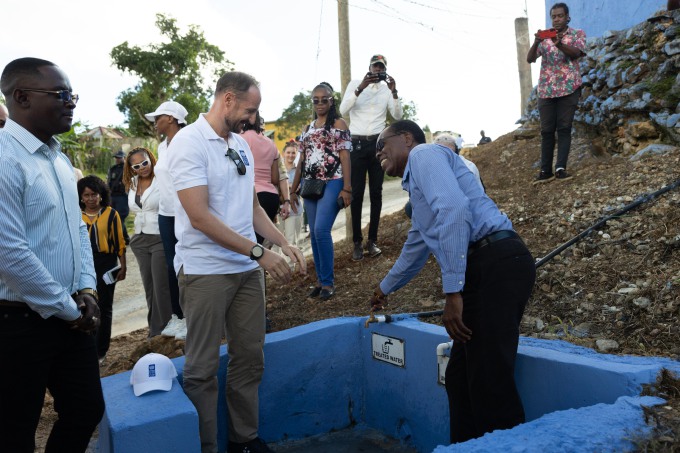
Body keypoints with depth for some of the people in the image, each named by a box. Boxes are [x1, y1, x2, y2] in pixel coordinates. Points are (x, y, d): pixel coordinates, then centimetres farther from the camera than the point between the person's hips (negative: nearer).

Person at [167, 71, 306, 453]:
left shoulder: (241, 144, 11)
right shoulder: (189, 142, -11)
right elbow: (200, 217, -19)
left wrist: (284, 243, 3)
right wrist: (259, 252, -19)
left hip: (248, 268, 7)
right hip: (206, 271, -7)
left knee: (250, 358, 13)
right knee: (203, 367, 5)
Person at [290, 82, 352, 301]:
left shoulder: (338, 124, 1)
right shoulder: (308, 129, 18)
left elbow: (345, 158, -7)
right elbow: (302, 161, 18)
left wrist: (346, 188, -15)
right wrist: (293, 190, 15)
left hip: (332, 183, -6)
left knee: (321, 231, -15)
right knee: (314, 234, 6)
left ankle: (328, 282, -3)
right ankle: (320, 280, 15)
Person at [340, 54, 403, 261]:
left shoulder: (387, 89, 9)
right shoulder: (355, 84, 4)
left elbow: (398, 115, -1)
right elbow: (343, 110, -10)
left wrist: (394, 92, -13)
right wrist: (361, 88, -19)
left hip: (378, 144, 2)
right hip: (357, 143, -2)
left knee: (376, 193, 3)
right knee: (357, 194, -2)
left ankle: (372, 240, 8)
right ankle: (357, 242, 2)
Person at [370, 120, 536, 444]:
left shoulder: (424, 153, 1)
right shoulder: (416, 182, 29)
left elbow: (454, 209, -19)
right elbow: (415, 249, 44)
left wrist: (452, 291, -21)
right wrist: (385, 288, 59)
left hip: (496, 263, -10)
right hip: (483, 271, 10)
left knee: (489, 380, -7)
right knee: (460, 376, 13)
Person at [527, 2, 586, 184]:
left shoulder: (578, 34, 7)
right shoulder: (544, 37, 13)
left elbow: (576, 53, -13)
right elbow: (530, 59, 0)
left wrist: (559, 44, -32)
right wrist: (536, 43, -21)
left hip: (569, 88, -2)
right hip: (546, 89, 2)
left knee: (564, 128, -8)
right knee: (546, 130, -1)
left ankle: (561, 168, -11)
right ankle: (545, 171, 1)